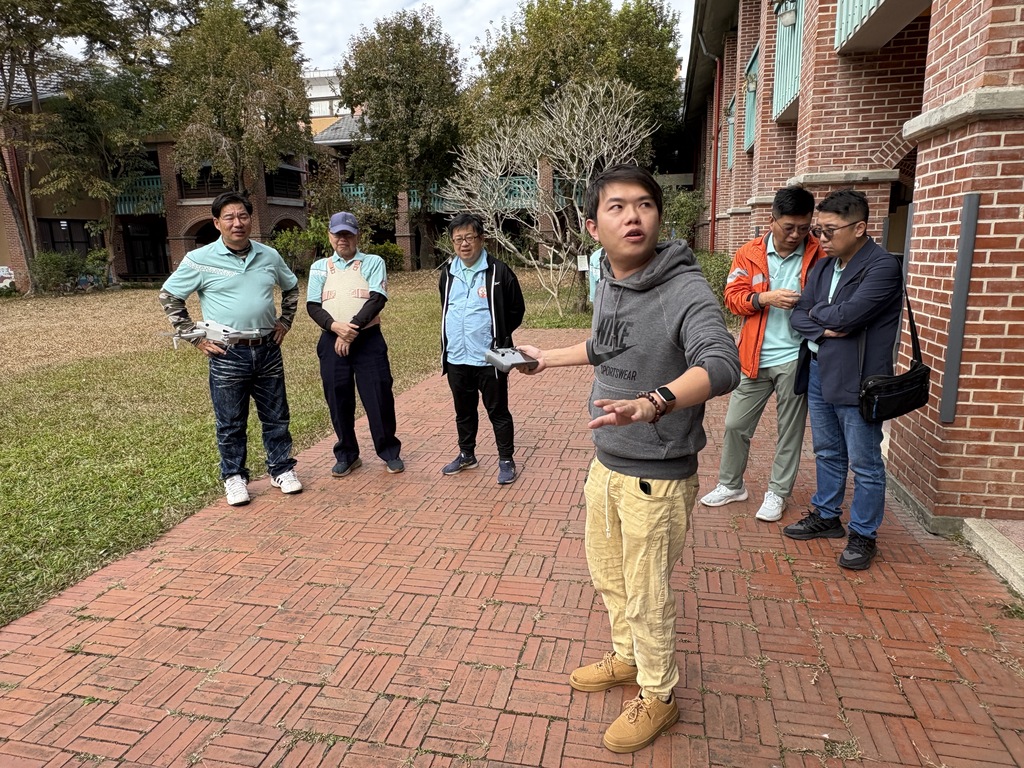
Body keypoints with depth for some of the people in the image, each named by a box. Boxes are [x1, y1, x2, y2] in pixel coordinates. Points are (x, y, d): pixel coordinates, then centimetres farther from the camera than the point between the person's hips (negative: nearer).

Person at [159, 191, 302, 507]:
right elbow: (169, 298, 1)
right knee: (231, 423, 8)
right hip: (227, 354, -3)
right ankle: (234, 477, 24)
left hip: (268, 350, 3)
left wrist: (285, 321, 11)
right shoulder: (200, 260, -7)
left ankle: (281, 469, 27)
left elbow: (291, 289, 21)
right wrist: (195, 337, -3)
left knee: (276, 416, 12)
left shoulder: (269, 256, 4)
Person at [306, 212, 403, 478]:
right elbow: (312, 306, 4)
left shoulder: (374, 262, 3)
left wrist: (353, 329, -18)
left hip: (369, 339, -2)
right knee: (338, 400, 7)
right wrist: (336, 326, -15)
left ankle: (390, 452, 15)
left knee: (379, 397, -1)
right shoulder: (319, 267, 11)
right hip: (332, 341, 3)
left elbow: (377, 299, -9)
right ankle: (347, 455, 21)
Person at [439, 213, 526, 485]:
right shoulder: (448, 275, 9)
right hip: (456, 359, 5)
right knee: (463, 411, 18)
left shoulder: (498, 272, -9)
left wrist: (498, 335, 0)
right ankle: (466, 455, 35)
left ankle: (506, 460, 19)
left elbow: (516, 310, -2)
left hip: (488, 359, -5)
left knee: (498, 411, 5)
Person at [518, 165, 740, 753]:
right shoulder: (608, 286, 1)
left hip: (656, 476, -8)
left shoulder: (685, 289, -23)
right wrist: (547, 358, 30)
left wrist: (651, 403, -57)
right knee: (608, 575, 25)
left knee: (647, 596, 10)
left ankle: (657, 697, 37)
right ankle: (626, 658, 51)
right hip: (606, 463, 8)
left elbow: (722, 364, -40)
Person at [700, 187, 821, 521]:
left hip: (794, 358, -1)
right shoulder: (749, 254, 0)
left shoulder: (817, 255, -3)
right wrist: (765, 298, -20)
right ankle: (731, 485, 30)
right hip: (754, 358, 2)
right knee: (735, 424, 10)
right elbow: (733, 296, -3)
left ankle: (777, 493, 27)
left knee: (790, 430, 9)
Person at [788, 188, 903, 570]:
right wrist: (824, 329, -14)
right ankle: (826, 516, 36)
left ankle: (863, 535, 20)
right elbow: (799, 315, 5)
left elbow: (848, 314, -25)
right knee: (827, 453, 20)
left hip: (857, 380, -7)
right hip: (819, 373, 8)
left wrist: (817, 312, -5)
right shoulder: (823, 266, 9)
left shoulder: (883, 266, -15)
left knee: (864, 463, 5)